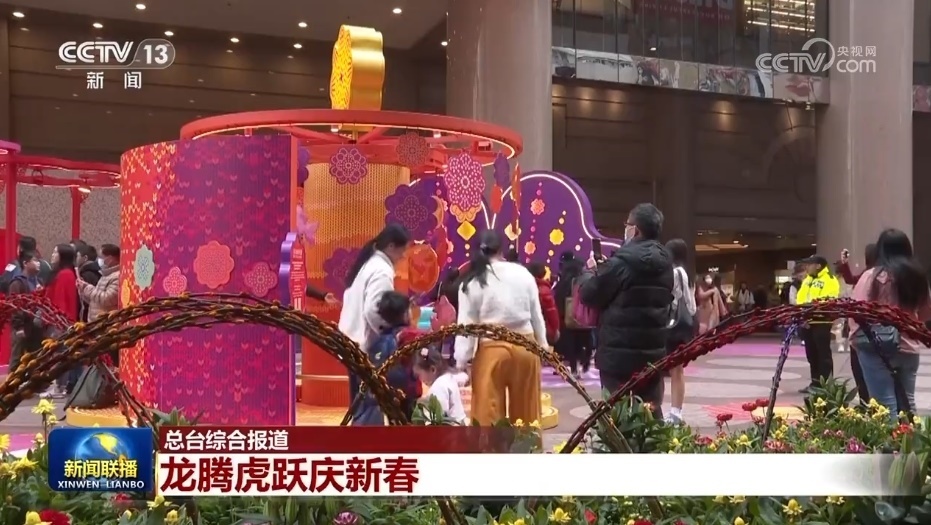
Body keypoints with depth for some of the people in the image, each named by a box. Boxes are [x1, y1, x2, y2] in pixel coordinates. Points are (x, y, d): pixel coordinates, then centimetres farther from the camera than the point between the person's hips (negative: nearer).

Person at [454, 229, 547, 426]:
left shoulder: (472, 282, -4)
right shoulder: (523, 273, 4)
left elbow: (466, 325, -4)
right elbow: (537, 316, 10)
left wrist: (461, 363, 2)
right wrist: (543, 347, 20)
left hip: (492, 349, -3)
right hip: (525, 345, 3)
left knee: (488, 414, 4)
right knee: (526, 411, 14)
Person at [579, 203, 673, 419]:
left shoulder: (621, 262, -16)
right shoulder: (664, 263, 8)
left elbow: (588, 295, -9)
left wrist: (595, 273, 13)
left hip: (620, 353, -7)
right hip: (653, 351, 7)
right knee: (652, 411, 13)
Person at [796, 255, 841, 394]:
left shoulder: (830, 280, -9)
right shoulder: (807, 280, 19)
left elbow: (829, 301, -20)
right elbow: (800, 298, 17)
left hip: (821, 322, -9)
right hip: (808, 322, 9)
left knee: (823, 353, -5)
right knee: (812, 354, 14)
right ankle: (815, 382, 22)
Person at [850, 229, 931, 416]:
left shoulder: (873, 275, -9)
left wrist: (856, 337, -3)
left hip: (877, 348, -5)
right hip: (908, 347, 5)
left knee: (886, 406, -3)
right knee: (907, 403, 14)